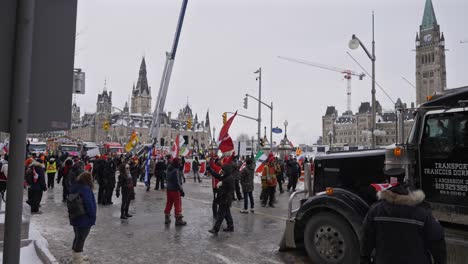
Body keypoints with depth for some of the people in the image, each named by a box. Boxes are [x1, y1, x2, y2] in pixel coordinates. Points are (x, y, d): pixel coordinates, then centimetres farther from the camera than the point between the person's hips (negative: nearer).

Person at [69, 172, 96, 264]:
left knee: (78, 237, 22)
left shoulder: (74, 187, 6)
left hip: (75, 217, 10)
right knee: (81, 238, 3)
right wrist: (93, 216, -11)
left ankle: (77, 256, 37)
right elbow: (89, 204, -25)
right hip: (84, 219, -10)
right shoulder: (86, 189, -24)